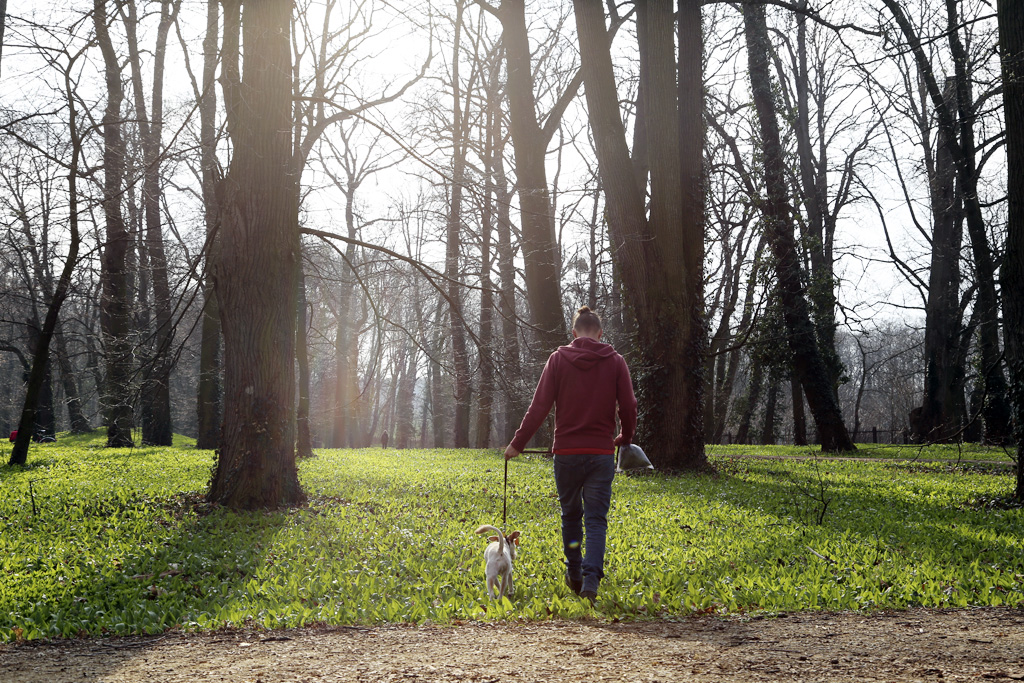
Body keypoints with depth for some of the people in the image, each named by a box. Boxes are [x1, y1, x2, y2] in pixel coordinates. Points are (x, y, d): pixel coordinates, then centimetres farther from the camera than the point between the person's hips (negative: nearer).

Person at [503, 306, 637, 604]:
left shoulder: (558, 359, -1)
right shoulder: (615, 362, 1)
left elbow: (539, 407, -4)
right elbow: (628, 407, 2)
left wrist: (517, 444, 4)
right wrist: (625, 438, 21)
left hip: (566, 451, 0)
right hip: (601, 453, 0)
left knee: (570, 514, 18)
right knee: (596, 520, 2)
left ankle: (574, 574, 27)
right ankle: (591, 579, -14)